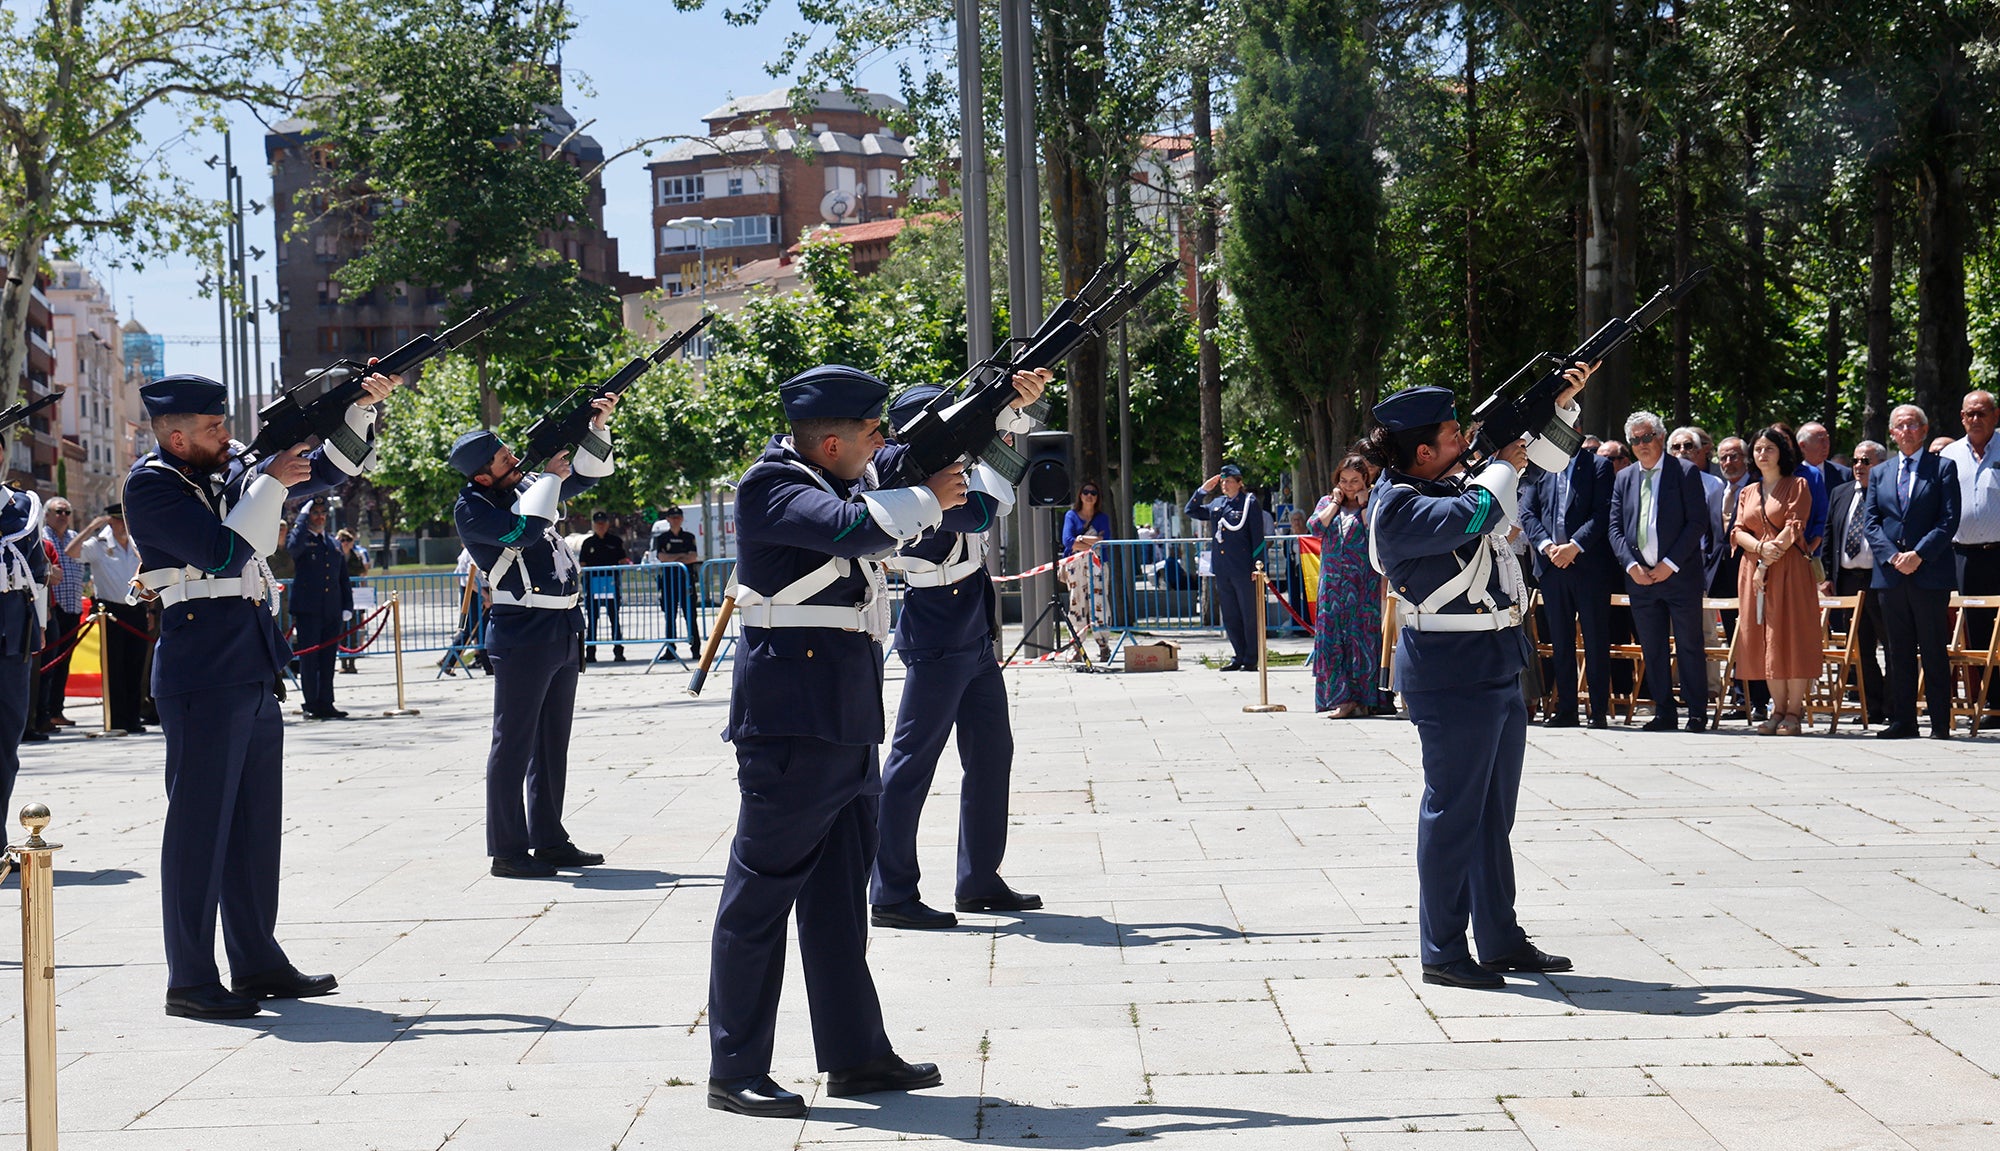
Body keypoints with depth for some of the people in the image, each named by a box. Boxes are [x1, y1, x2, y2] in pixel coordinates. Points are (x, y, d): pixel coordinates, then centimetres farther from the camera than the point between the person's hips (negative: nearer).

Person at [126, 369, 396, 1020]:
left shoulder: (233, 468, 13)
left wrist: (363, 410, 6)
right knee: (200, 820, -6)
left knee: (256, 819, 12)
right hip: (204, 669, -8)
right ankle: (190, 981, -2)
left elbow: (332, 470, 20)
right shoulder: (151, 484, -8)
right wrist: (272, 483, -12)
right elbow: (223, 551, -19)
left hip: (254, 671, 8)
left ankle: (257, 962, 20)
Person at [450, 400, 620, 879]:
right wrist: (550, 475, -15)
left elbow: (587, 475, 21)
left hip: (564, 630, 8)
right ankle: (507, 850, -1)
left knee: (553, 743, 13)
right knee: (514, 744, -4)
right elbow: (523, 530, -26)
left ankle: (549, 839, 21)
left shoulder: (526, 484, 11)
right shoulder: (471, 508, -11)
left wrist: (597, 426, 5)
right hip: (523, 636, -8)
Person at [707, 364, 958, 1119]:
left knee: (840, 887, 13)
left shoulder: (842, 473, 13)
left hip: (848, 712, 9)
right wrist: (928, 501, -14)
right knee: (764, 886, -4)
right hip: (793, 710, -9)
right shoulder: (773, 486, -13)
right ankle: (735, 1071, 1)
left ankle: (856, 1055, 21)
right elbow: (855, 527, -30)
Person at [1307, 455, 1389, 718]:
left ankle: (1365, 698, 0)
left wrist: (1364, 504, -6)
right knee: (1333, 638, -3)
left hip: (1365, 585, -3)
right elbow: (1314, 527, -2)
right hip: (1333, 585, 3)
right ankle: (1342, 698, -2)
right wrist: (1336, 502, 0)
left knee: (1363, 635, -4)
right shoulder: (1327, 502, 16)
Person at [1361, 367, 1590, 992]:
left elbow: (1527, 449, 29)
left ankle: (1501, 939, 24)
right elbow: (1471, 515, -31)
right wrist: (1506, 464, -13)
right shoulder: (1400, 507, -15)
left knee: (1494, 813, 15)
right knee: (1453, 813, -5)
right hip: (1452, 677, -10)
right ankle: (1443, 953, 1)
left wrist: (1561, 403, 16)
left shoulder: (1451, 481, 13)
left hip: (1498, 669, 10)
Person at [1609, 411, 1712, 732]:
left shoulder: (1685, 472, -1)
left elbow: (1698, 522, -7)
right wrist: (1631, 565, -6)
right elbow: (1615, 528, 9)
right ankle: (1664, 713, 13)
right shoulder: (1623, 479, 12)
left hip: (1680, 574, -4)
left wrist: (1671, 564, -12)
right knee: (1652, 649, 7)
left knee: (1690, 646, -1)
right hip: (1640, 576, 4)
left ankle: (1697, 713, 5)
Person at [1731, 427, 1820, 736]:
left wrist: (1768, 563, -14)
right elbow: (1739, 533, 9)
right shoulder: (1747, 492, 18)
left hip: (1789, 569, -5)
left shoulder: (1797, 486, 3)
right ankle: (1778, 709, 5)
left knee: (1790, 635, -8)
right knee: (1764, 638, 1)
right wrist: (1761, 547, -13)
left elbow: (1794, 527, -7)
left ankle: (1794, 711, -6)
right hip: (1753, 569, 5)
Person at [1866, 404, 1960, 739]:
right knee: (1899, 653, 6)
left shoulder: (1943, 467, 3)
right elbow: (1872, 523, 9)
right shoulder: (1881, 474, 16)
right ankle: (1902, 721, 10)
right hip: (1891, 574, 4)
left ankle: (1940, 725, 1)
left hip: (1930, 573, -4)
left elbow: (1949, 520, -5)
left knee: (1934, 652, -2)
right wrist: (1892, 556, -8)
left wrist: (1918, 555, -14)